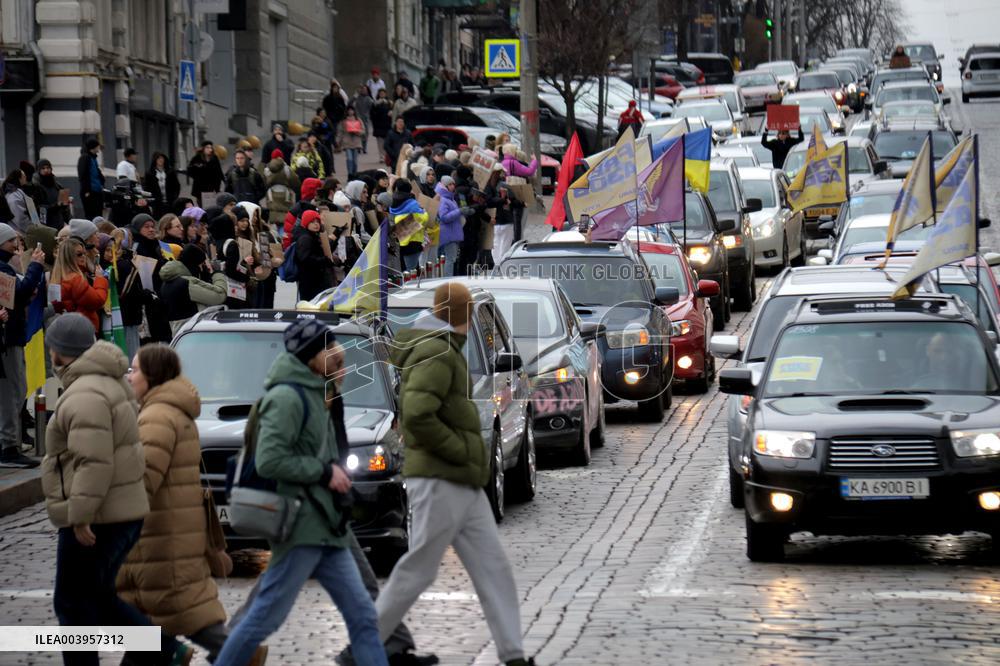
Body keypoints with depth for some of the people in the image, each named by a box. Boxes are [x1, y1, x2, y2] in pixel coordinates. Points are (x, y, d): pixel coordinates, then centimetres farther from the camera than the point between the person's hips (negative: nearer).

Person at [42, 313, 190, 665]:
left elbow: (94, 462, -27)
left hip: (95, 520, -10)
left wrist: (80, 516, -24)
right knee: (98, 598, 19)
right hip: (124, 513, 10)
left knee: (74, 604, 0)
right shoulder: (107, 384, 14)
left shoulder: (84, 396, -20)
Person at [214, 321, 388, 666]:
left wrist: (335, 473, 11)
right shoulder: (287, 397, -13)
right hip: (301, 526, -10)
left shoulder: (313, 396, 17)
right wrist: (324, 472, -15)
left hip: (327, 530, 10)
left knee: (362, 615, 5)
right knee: (266, 616, -5)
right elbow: (268, 461, -22)